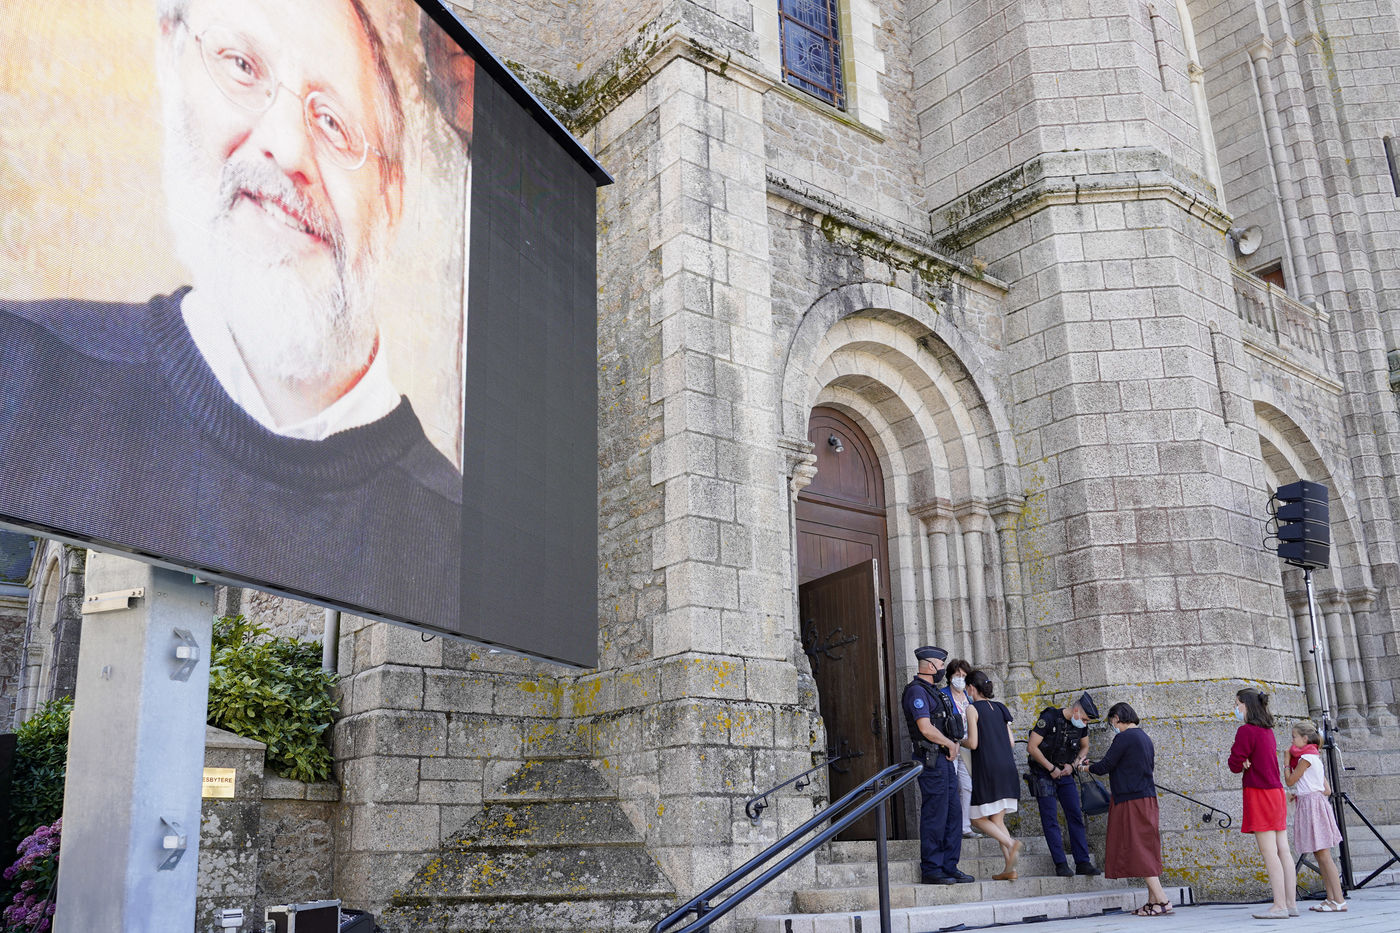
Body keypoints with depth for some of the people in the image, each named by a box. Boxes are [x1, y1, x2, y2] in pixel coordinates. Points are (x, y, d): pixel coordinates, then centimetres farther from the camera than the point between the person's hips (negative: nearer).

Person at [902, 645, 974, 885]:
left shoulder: (932, 691, 19)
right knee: (934, 817, -6)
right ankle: (931, 871, 1)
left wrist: (952, 744, 5)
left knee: (953, 815, 11)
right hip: (931, 759, -10)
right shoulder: (917, 691, -12)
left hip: (944, 760, 10)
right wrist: (951, 745, -7)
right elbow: (926, 729, -20)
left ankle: (950, 867, 17)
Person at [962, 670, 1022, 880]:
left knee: (979, 819, 4)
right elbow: (1010, 740, 13)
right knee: (997, 819, 12)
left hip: (988, 770, -7)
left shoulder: (973, 708, -7)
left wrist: (959, 742, 8)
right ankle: (1009, 869, 4)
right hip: (1007, 768, 7)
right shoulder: (999, 708, 13)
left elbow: (973, 743, -12)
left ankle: (1011, 843, -19)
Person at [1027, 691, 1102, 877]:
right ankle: (1061, 865, -4)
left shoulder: (1081, 725, -2)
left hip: (1065, 774, 6)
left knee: (1076, 817, 0)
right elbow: (1032, 747, -20)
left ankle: (1083, 863, 4)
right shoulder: (1049, 718, -20)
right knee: (1050, 820, -7)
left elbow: (1085, 747, 16)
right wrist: (1051, 768, -16)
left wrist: (1072, 765, -2)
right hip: (1043, 774, -5)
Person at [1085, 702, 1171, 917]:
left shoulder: (1124, 738, -13)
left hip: (1132, 800, -9)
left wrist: (1088, 766, 8)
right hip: (1147, 797, 9)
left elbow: (1105, 766, -13)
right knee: (1146, 848, 11)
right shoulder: (1144, 737, 16)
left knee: (1139, 850, -7)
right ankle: (1153, 900, 11)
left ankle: (1161, 900, -11)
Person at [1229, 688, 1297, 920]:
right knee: (1283, 850, 8)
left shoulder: (1246, 731, -13)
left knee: (1269, 853, -7)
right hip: (1276, 791, 9)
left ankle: (1279, 905, -7)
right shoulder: (1268, 731, 14)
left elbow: (1235, 765, -12)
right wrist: (1247, 763, -2)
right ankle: (1291, 903, 10)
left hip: (1259, 794, -9)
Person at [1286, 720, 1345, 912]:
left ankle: (1339, 900, -9)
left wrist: (1287, 760, 2)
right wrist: (1300, 794, 17)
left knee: (1323, 854, -9)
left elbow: (1290, 781, -8)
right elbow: (1327, 790, 18)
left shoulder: (1306, 757, -11)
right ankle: (1331, 898, 11)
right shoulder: (1315, 758, 17)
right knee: (1319, 854, 10)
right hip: (1310, 804, 10)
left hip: (1312, 804, -10)